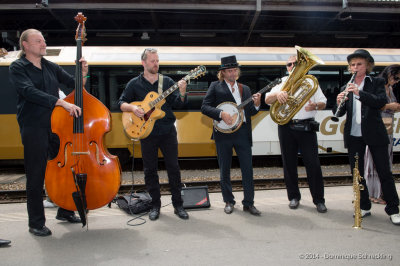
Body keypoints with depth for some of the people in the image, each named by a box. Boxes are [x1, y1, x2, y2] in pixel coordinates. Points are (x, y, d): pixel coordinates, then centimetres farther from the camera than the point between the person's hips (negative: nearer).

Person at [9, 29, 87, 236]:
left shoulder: (51, 67, 13)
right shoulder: (17, 68, -3)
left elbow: (75, 85, 15)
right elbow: (30, 92, -19)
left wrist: (83, 73, -6)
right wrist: (61, 102, -28)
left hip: (57, 125, 6)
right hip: (33, 129, -5)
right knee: (36, 177, 2)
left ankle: (64, 211, 30)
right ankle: (36, 223, 16)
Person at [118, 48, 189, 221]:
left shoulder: (167, 81, 6)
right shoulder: (134, 83, 6)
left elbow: (178, 104, -1)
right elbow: (121, 103, 7)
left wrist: (182, 93, -21)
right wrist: (132, 108, -13)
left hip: (167, 131, 0)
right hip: (146, 133, 0)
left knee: (173, 168, 3)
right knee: (150, 170, 7)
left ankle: (178, 205, 15)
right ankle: (155, 205, 21)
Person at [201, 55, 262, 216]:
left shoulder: (245, 89, 16)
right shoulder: (215, 86, 4)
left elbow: (251, 112, 15)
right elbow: (204, 107, -6)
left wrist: (256, 104, -6)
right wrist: (221, 114, -19)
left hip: (243, 132, 3)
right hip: (223, 133, -2)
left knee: (248, 168, 1)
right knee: (225, 170, 7)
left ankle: (248, 203, 12)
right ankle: (229, 201, 22)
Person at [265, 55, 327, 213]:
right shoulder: (282, 82, 13)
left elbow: (323, 103, 9)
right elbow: (267, 100, 0)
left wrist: (315, 106, -15)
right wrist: (278, 94, -22)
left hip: (306, 127, -1)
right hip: (286, 127, 1)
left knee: (313, 164, -3)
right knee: (289, 163, 6)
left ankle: (319, 200, 8)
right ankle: (294, 197, 20)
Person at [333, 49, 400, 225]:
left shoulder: (377, 83, 5)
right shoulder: (346, 88, 12)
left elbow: (382, 101, -14)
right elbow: (339, 113, 5)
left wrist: (359, 93, -26)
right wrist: (339, 103, -17)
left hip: (374, 134, -3)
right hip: (354, 136, 3)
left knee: (384, 172, 1)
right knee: (357, 173, 7)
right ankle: (364, 207, 20)